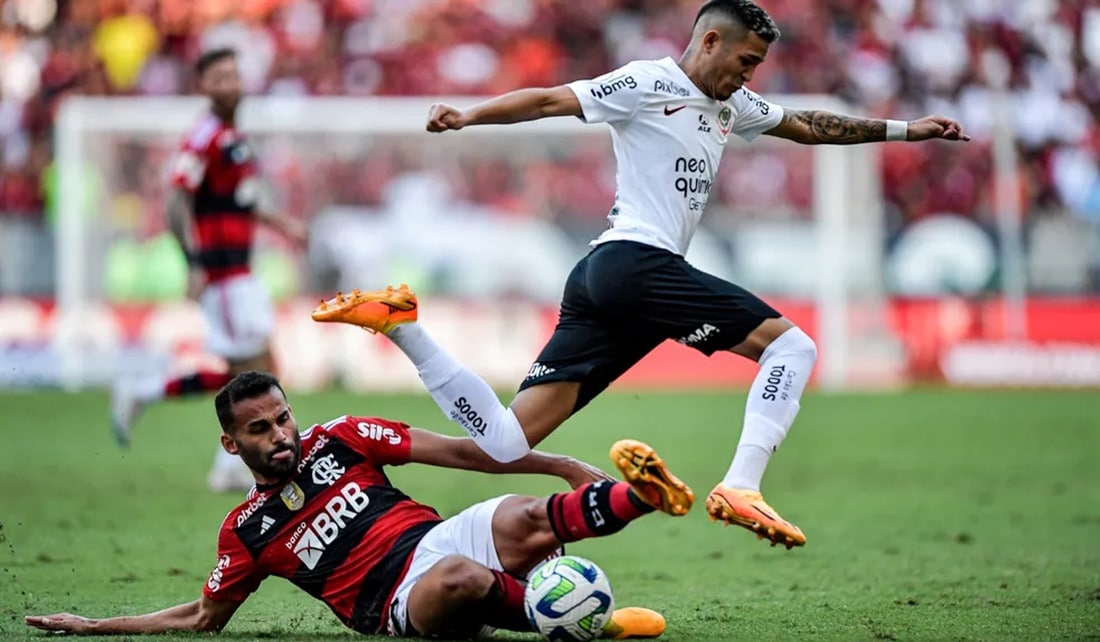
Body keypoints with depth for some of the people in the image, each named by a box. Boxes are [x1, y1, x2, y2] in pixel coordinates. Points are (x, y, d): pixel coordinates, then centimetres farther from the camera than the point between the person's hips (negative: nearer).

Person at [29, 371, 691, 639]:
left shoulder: (339, 440, 15)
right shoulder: (246, 531, 14)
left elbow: (454, 451, 11)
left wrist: (557, 464, 4)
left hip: (438, 535, 2)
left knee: (521, 521, -33)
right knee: (458, 578, -40)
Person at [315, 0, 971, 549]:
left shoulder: (732, 105, 25)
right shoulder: (648, 84, -1)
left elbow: (809, 126, 36)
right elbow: (551, 100, -8)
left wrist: (904, 129, 35)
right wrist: (468, 115, -21)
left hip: (600, 280, 9)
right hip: (638, 261, -9)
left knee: (506, 440, 1)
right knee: (793, 345, -10)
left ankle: (402, 328, 2)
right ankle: (740, 487, -23)